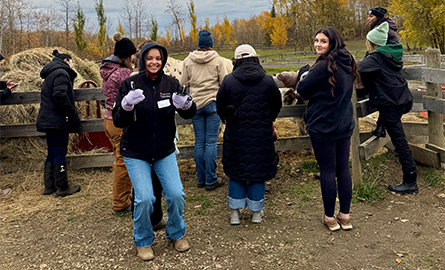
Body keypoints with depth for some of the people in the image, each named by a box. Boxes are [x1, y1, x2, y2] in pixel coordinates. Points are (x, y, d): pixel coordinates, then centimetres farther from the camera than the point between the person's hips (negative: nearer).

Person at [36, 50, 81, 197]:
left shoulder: (51, 74, 21)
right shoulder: (61, 73, -10)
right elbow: (60, 96, -23)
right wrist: (73, 115, -16)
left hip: (49, 121, 10)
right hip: (58, 122, -10)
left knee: (52, 153, 14)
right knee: (60, 154, -3)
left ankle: (49, 187, 20)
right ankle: (62, 188, 5)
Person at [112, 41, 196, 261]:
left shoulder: (171, 84, -2)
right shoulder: (130, 84, -9)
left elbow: (190, 113, -5)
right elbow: (118, 121, -11)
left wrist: (185, 105, -28)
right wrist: (126, 106, -32)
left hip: (165, 152, 2)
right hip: (136, 153, -2)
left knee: (176, 194, -5)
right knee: (144, 198, -11)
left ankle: (176, 233, 25)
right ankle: (143, 240, 18)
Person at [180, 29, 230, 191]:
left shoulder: (188, 61, 4)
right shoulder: (218, 60, -4)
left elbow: (183, 84, 8)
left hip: (195, 104, 3)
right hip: (213, 104, -2)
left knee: (199, 142, 8)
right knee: (211, 142, 0)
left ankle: (201, 180, 15)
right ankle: (210, 181, 3)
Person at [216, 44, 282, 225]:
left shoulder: (229, 80, -6)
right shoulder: (268, 80, -4)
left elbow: (220, 106, 2)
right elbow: (277, 106, 6)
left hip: (236, 134, 0)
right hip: (262, 135, 0)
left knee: (236, 170, 13)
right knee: (259, 170, 11)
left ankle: (235, 213, 17)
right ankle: (256, 213, 21)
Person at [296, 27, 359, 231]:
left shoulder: (323, 66, -20)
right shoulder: (347, 63, 7)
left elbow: (302, 89, -12)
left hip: (323, 127, -7)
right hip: (345, 125, 7)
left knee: (327, 170, 3)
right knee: (343, 169, 12)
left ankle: (330, 218, 14)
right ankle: (345, 215, 22)